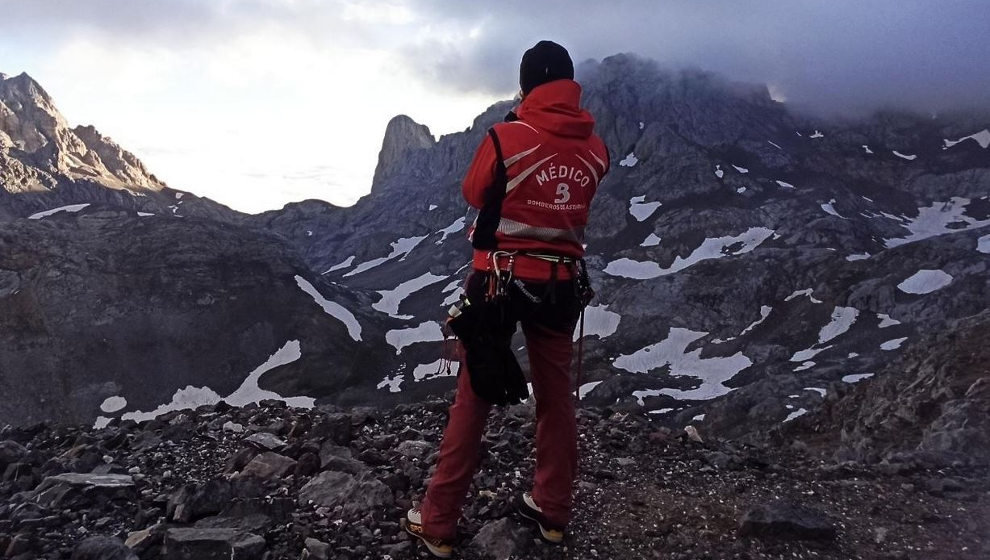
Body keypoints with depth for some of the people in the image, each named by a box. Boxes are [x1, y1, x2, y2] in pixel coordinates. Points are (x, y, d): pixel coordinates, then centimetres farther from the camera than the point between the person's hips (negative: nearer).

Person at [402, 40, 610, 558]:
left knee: (472, 398, 5)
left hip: (499, 281, -3)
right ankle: (552, 510, 30)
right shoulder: (595, 148, -1)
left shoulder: (504, 137, -13)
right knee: (556, 397, 15)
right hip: (563, 284, 4)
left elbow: (473, 194, 3)